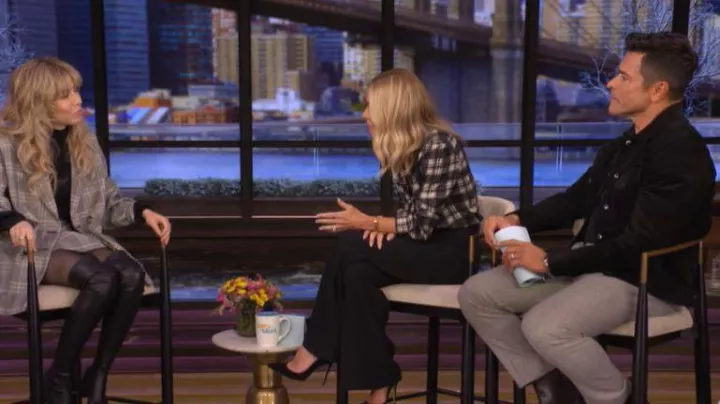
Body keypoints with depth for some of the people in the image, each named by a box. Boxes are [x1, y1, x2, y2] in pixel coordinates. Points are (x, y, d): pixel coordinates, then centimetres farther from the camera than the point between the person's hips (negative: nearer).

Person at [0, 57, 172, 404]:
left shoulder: (84, 141, 11)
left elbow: (107, 199, 15)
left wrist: (143, 211, -3)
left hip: (82, 237, 5)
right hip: (34, 246, -5)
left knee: (132, 276, -28)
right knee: (102, 280, -34)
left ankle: (98, 374, -11)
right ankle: (59, 376, -14)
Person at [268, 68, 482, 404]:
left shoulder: (439, 145, -19)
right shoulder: (403, 147, 8)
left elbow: (422, 224, -22)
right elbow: (409, 210, 10)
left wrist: (367, 222, -14)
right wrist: (382, 226, -11)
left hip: (453, 250, -8)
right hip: (425, 243, 8)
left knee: (351, 248, -23)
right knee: (357, 272, -22)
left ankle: (316, 350, -8)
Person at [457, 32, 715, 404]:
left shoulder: (680, 151, -18)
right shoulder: (627, 142, 12)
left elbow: (640, 245, -23)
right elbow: (577, 199, 20)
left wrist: (551, 261, -20)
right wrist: (518, 219, 2)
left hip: (647, 280, -9)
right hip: (593, 264, 9)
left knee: (544, 327, -34)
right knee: (476, 294, -2)